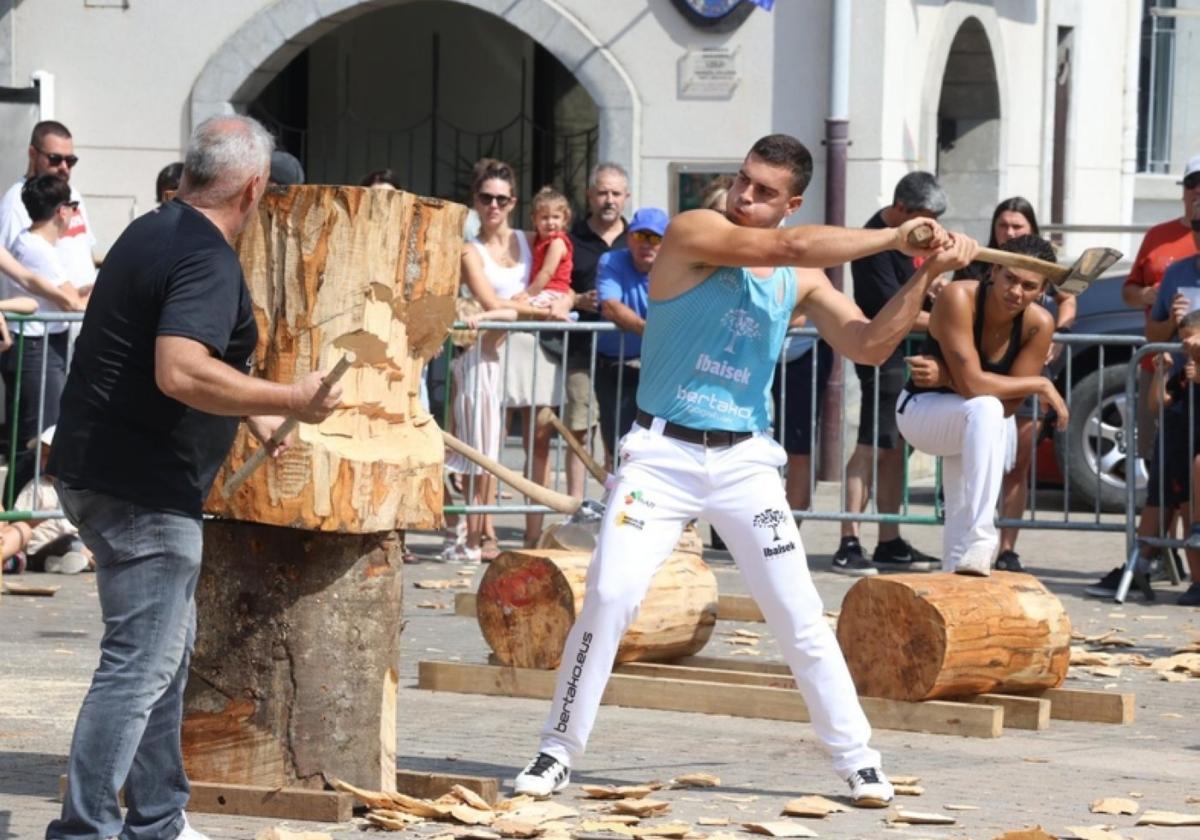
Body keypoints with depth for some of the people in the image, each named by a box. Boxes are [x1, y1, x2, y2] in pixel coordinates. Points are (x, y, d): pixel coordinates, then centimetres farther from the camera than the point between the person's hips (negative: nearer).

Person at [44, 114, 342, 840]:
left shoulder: (152, 233, 13)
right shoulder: (209, 263, -19)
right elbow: (180, 373, -32)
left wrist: (250, 412, 31)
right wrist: (290, 401, -26)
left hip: (99, 472, 11)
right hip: (143, 491, -11)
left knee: (168, 647, 19)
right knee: (141, 664, -7)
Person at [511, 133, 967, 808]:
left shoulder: (802, 283, 7)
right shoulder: (693, 233, -8)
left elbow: (870, 346, 4)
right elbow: (788, 247, -20)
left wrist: (925, 275, -5)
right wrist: (894, 237, -14)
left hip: (744, 461, 4)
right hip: (663, 454, -4)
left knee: (800, 613, 2)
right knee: (609, 595, -14)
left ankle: (858, 758, 11)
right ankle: (559, 751, -1)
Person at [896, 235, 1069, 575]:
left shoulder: (1039, 324, -19)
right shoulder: (958, 298, -30)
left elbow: (1010, 404, -20)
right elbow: (972, 385, -36)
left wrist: (945, 377, -29)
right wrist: (1040, 385, -28)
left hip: (975, 425, 6)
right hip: (921, 411, -6)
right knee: (985, 410, -35)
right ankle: (979, 543, -43)